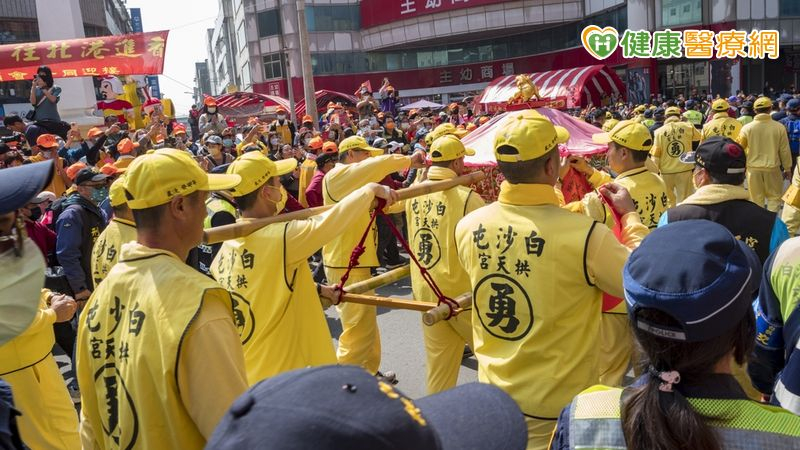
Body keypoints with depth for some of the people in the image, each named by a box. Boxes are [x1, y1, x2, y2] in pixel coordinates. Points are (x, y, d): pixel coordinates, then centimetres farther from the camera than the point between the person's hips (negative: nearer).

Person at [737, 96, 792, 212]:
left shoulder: (747, 128, -9)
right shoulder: (779, 127, -10)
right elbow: (784, 150, -2)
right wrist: (787, 168, 10)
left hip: (753, 168, 1)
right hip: (773, 168, -1)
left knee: (756, 199, 13)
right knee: (774, 197, 14)